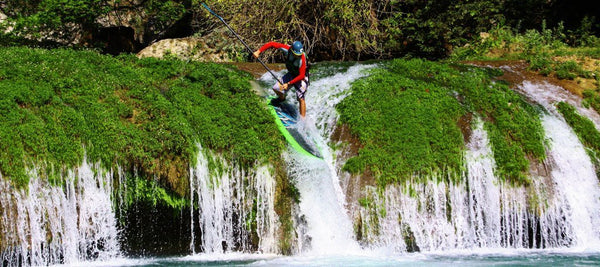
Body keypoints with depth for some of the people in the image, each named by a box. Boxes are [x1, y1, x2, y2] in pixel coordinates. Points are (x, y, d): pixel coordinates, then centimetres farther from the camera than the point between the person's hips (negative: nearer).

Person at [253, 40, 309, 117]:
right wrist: (258, 51, -28)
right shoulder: (287, 49, -25)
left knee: (301, 99, -17)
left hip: (301, 77, -6)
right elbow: (272, 44, -20)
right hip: (291, 74, 6)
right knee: (276, 88, 4)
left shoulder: (302, 59, -37)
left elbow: (301, 76, -33)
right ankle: (281, 99, 39)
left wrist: (288, 84, -34)